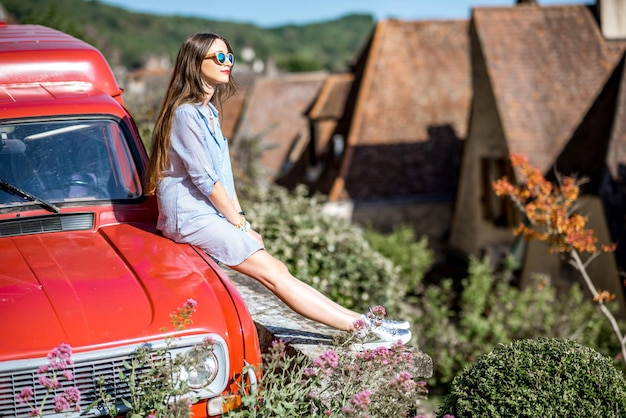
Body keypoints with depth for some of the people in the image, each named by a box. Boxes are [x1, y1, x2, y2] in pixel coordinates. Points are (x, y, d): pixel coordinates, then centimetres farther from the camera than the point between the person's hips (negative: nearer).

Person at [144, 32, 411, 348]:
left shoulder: (208, 111, 16)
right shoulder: (185, 113, -14)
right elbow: (204, 179, -16)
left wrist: (240, 218, 7)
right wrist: (240, 224, -10)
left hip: (213, 213, 9)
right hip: (191, 218, -9)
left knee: (278, 271, -3)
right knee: (273, 273, -13)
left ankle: (362, 325, -10)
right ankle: (364, 327, -16)